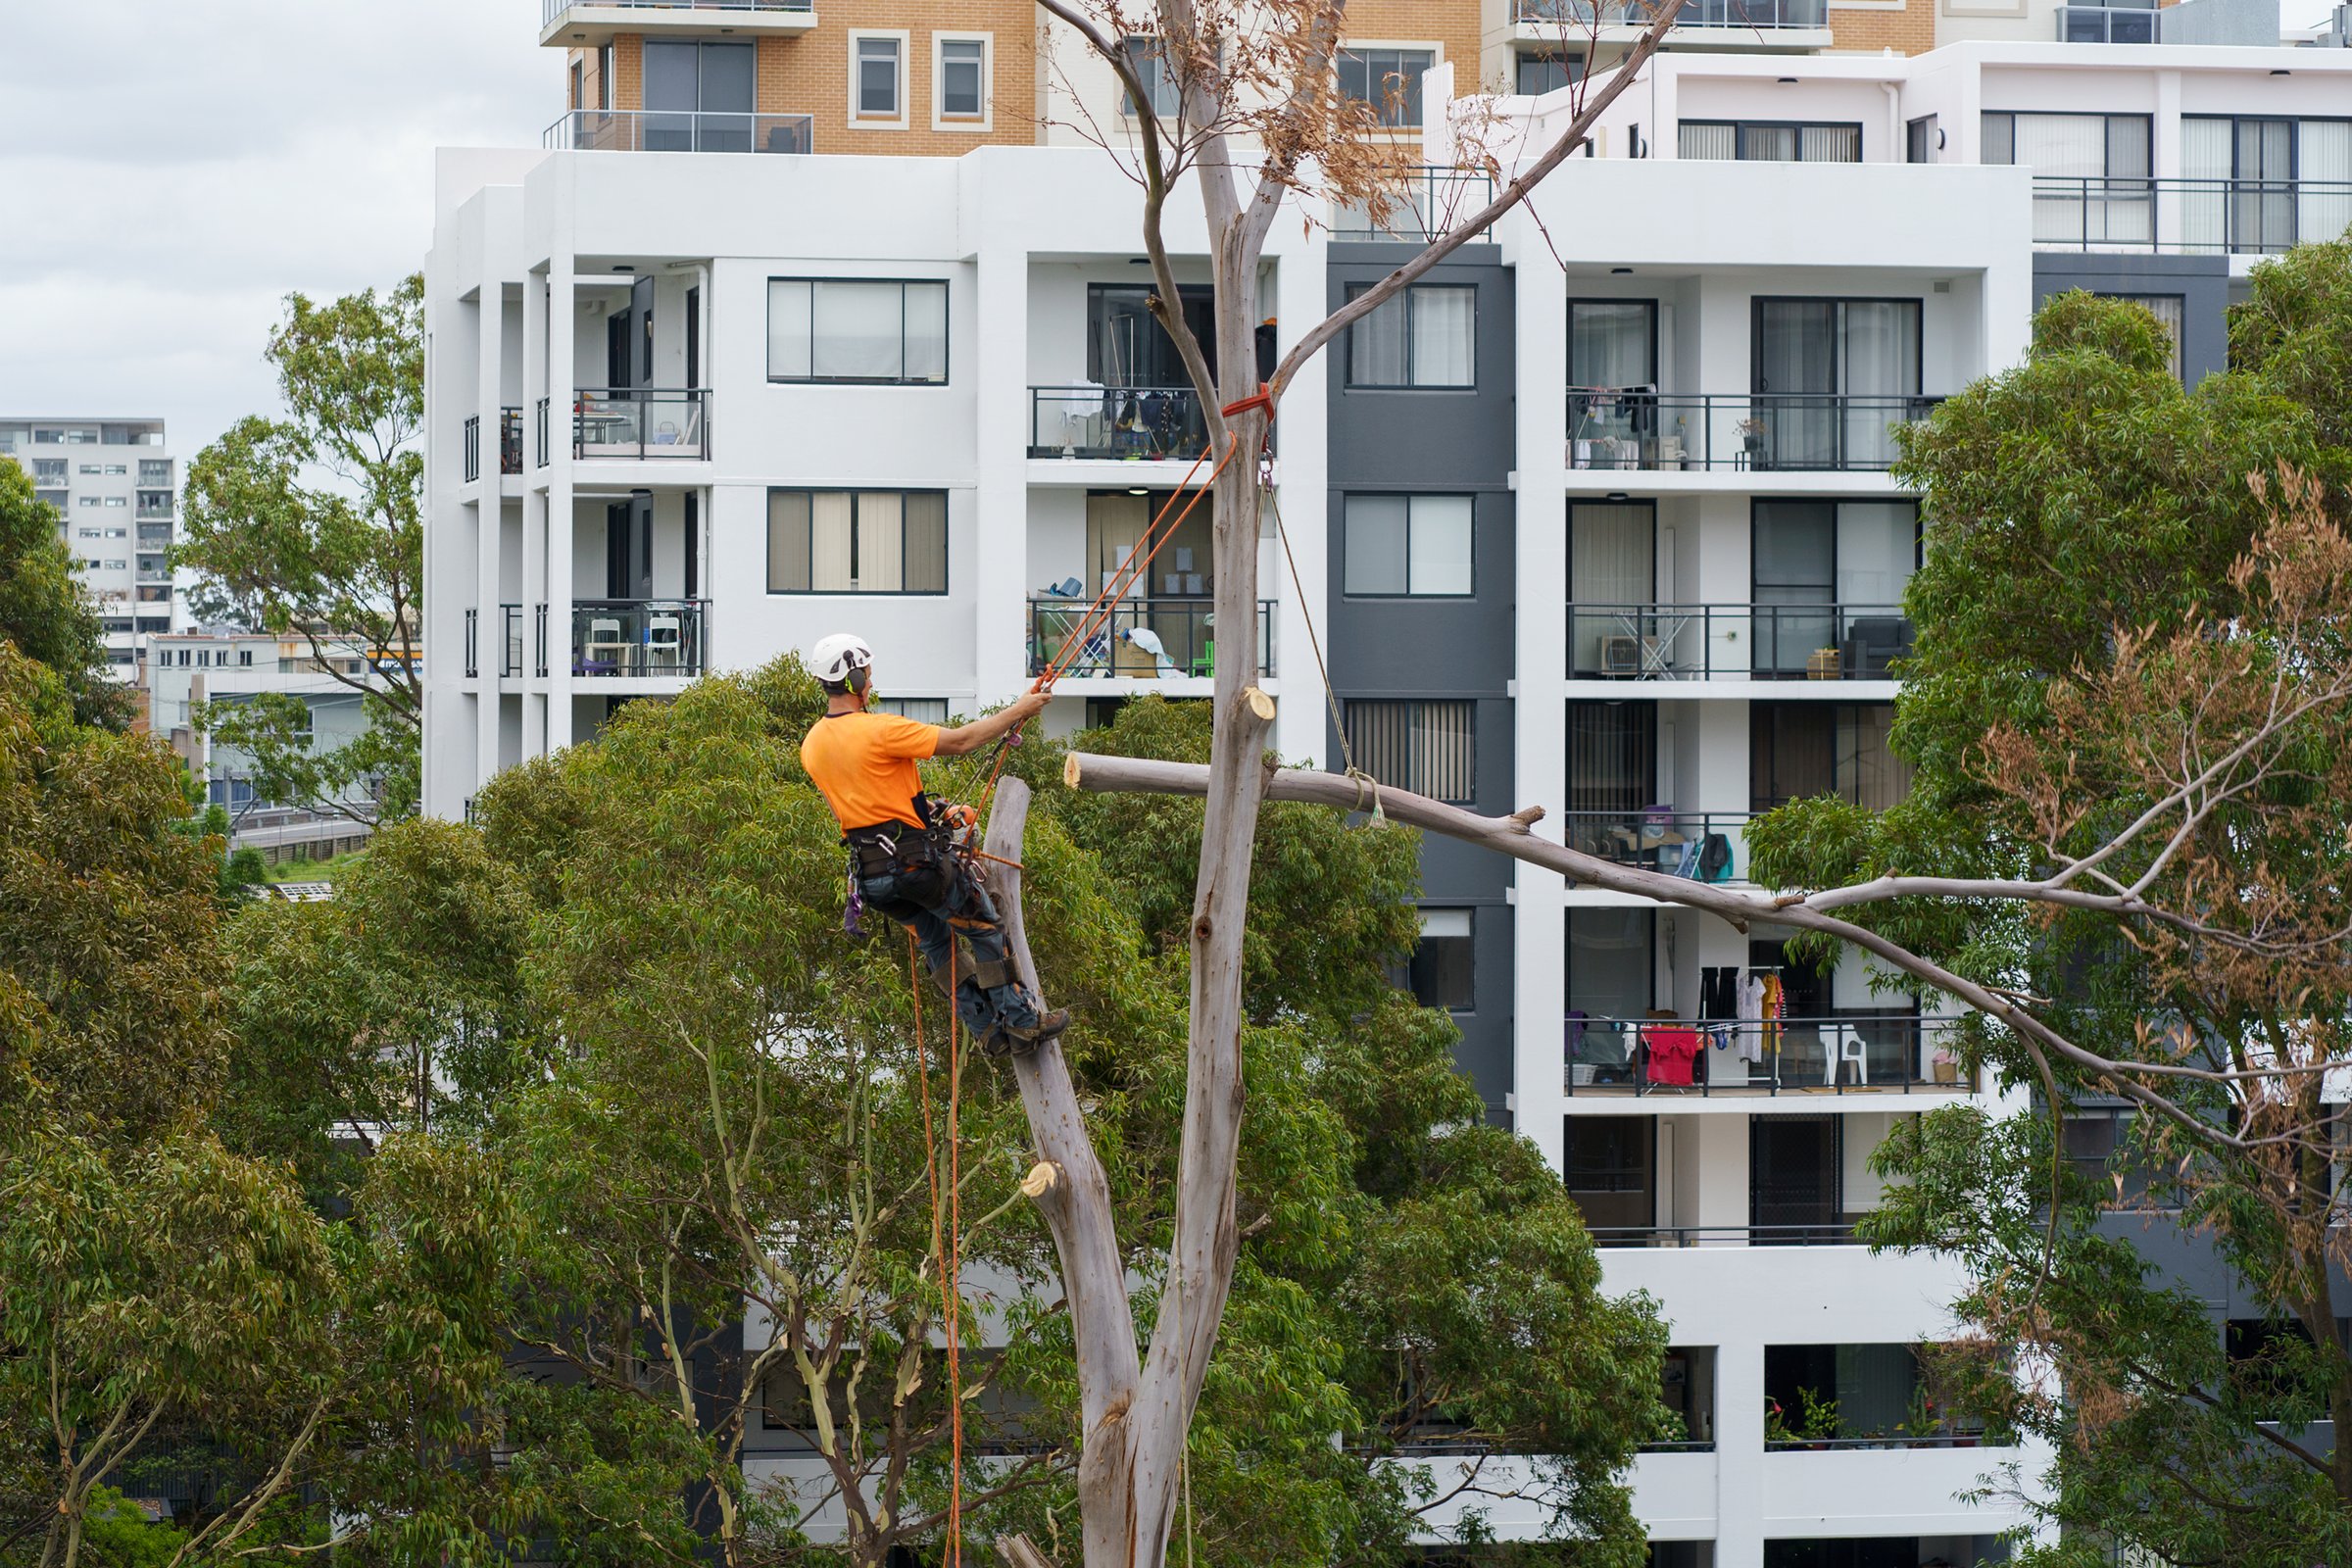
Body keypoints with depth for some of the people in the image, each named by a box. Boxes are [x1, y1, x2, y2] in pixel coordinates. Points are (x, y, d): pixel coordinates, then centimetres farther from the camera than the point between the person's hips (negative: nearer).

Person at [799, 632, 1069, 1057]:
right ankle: (1022, 1022, 12)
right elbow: (960, 741, -16)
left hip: (869, 873, 7)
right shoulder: (880, 730, -21)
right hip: (917, 859, -7)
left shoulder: (812, 746, 4)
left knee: (937, 944, 21)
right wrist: (1019, 711, -5)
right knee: (985, 930, 9)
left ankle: (988, 1031, 21)